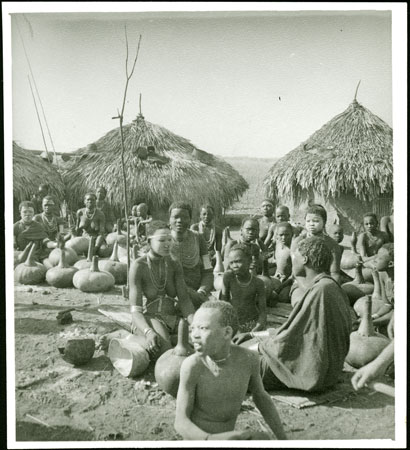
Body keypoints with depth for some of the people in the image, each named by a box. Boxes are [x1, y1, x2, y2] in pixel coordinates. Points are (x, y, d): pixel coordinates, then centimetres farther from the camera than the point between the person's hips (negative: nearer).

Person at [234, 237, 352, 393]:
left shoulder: (320, 291, -24)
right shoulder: (327, 286, 9)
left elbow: (287, 340, -22)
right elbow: (292, 329, 14)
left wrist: (256, 347, -7)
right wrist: (252, 335, 14)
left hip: (312, 372, -9)